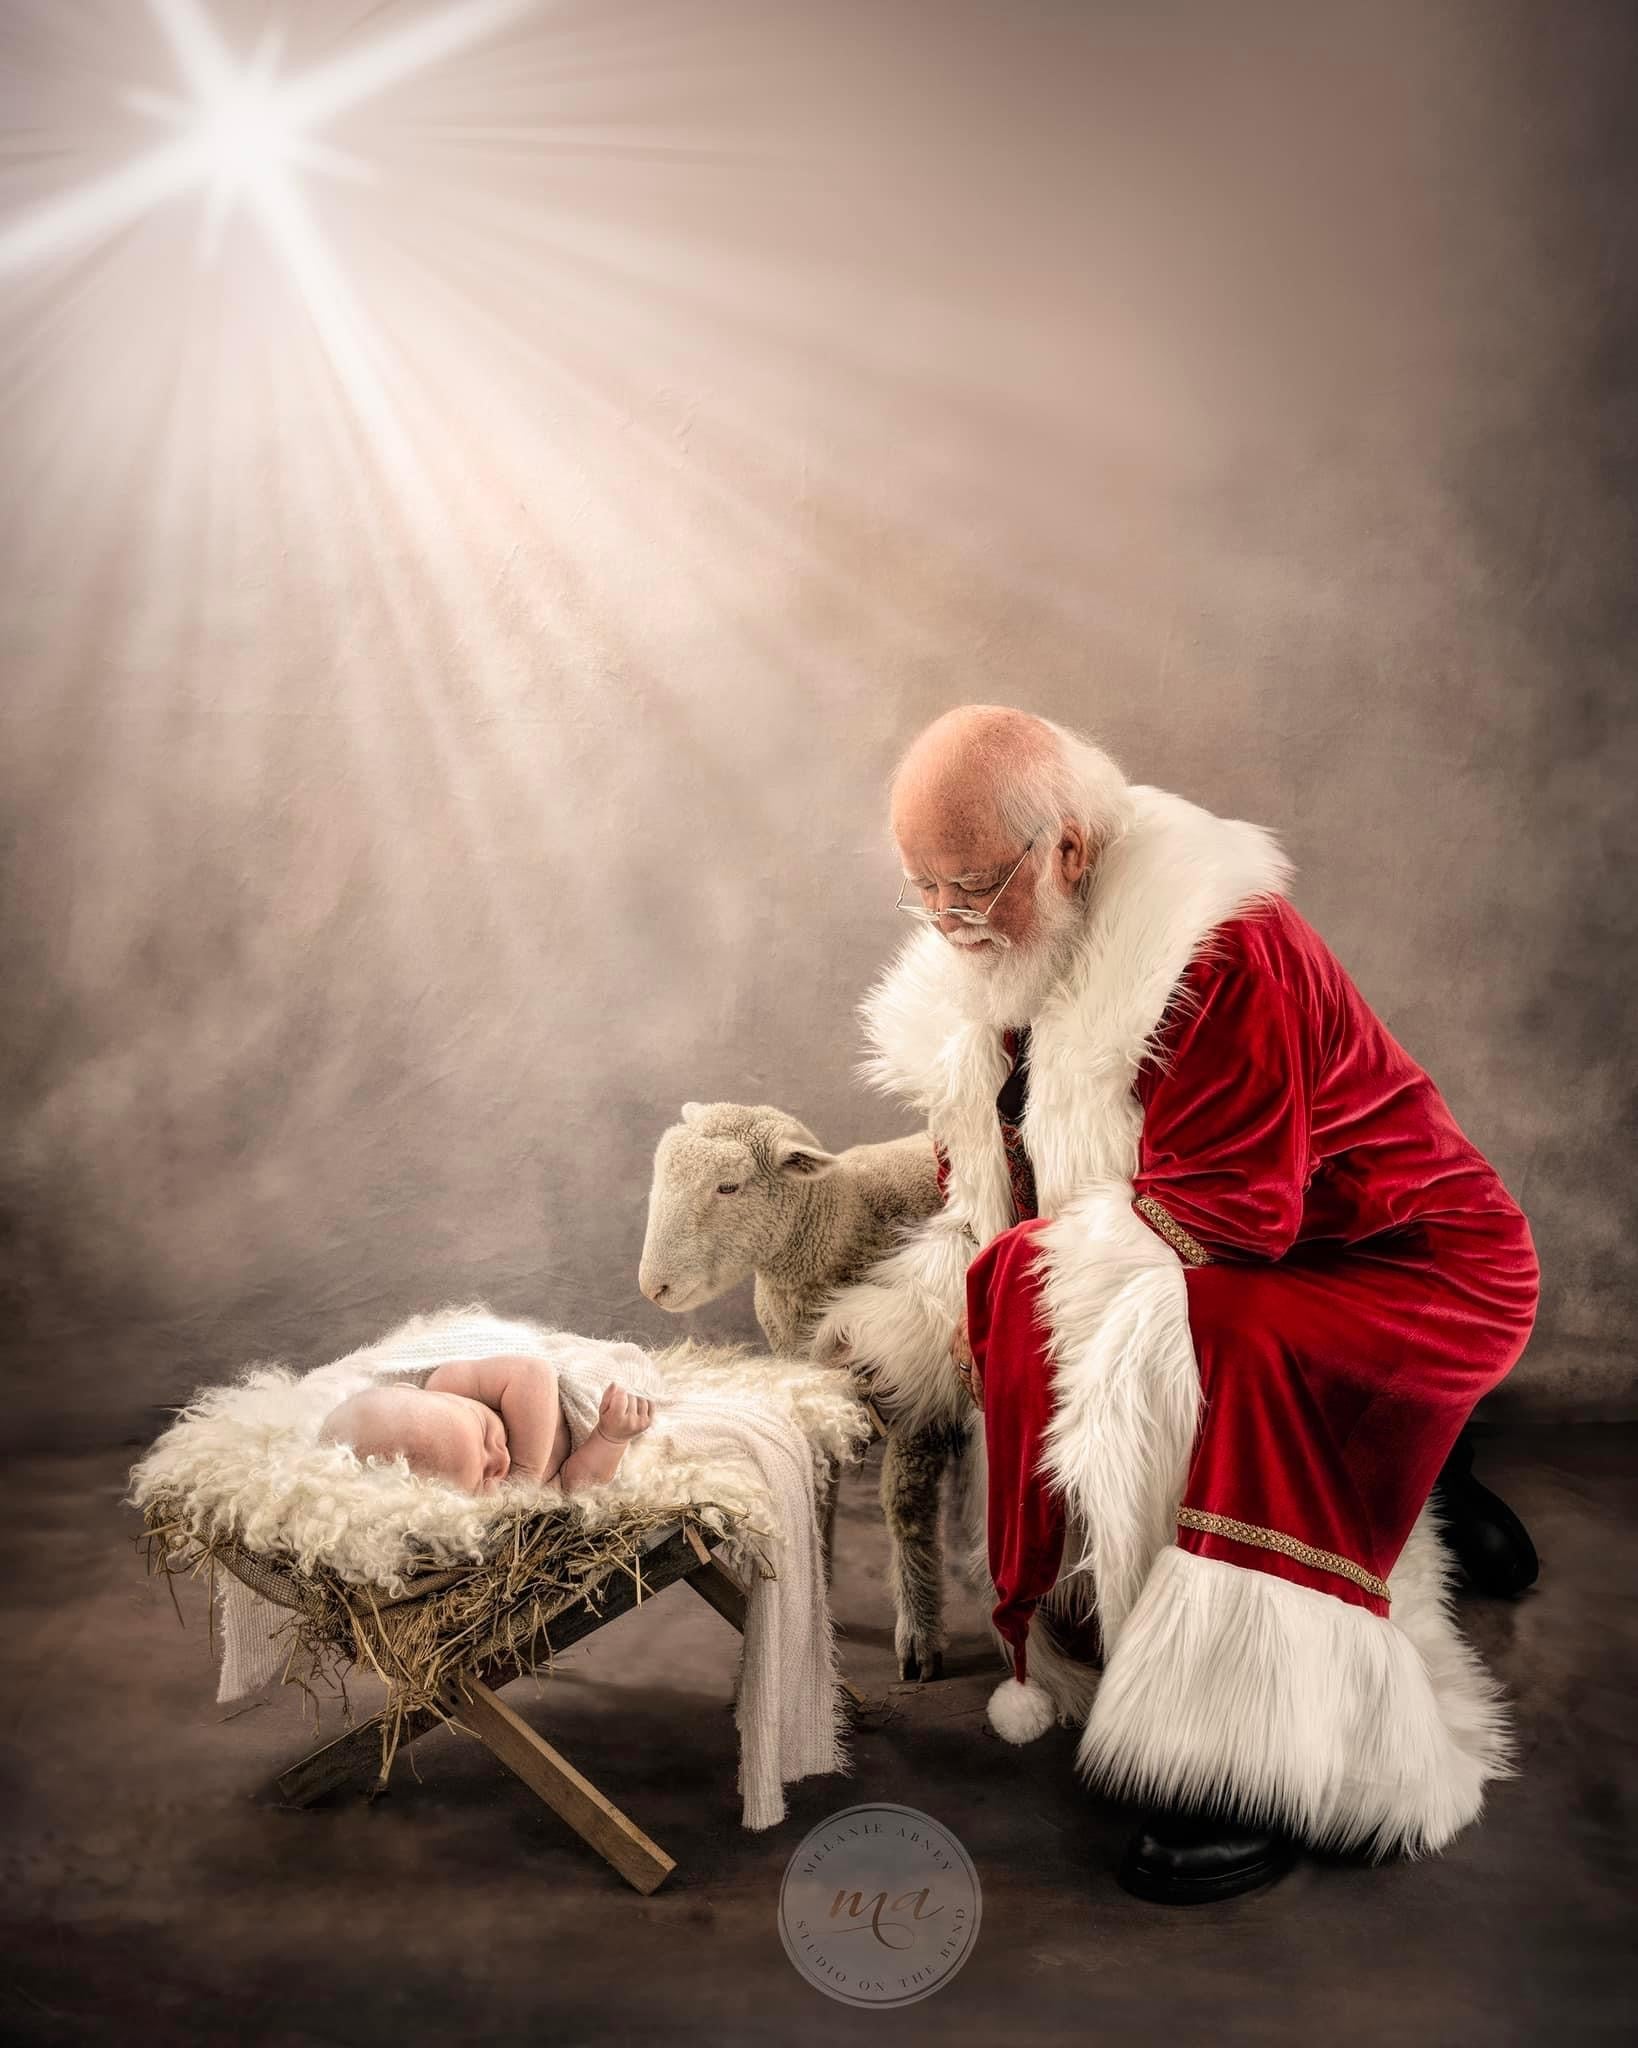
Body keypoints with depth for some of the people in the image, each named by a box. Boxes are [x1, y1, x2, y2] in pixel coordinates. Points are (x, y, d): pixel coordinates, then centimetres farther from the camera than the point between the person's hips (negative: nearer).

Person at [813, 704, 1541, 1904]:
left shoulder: (1222, 952, -26)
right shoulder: (991, 969, 1)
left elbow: (1218, 1221, -28)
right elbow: (986, 1202, 6)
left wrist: (1000, 1278, -20)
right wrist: (909, 1313, -11)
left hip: (1412, 1269, -8)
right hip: (1206, 1290, 8)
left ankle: (1255, 1782, -18)